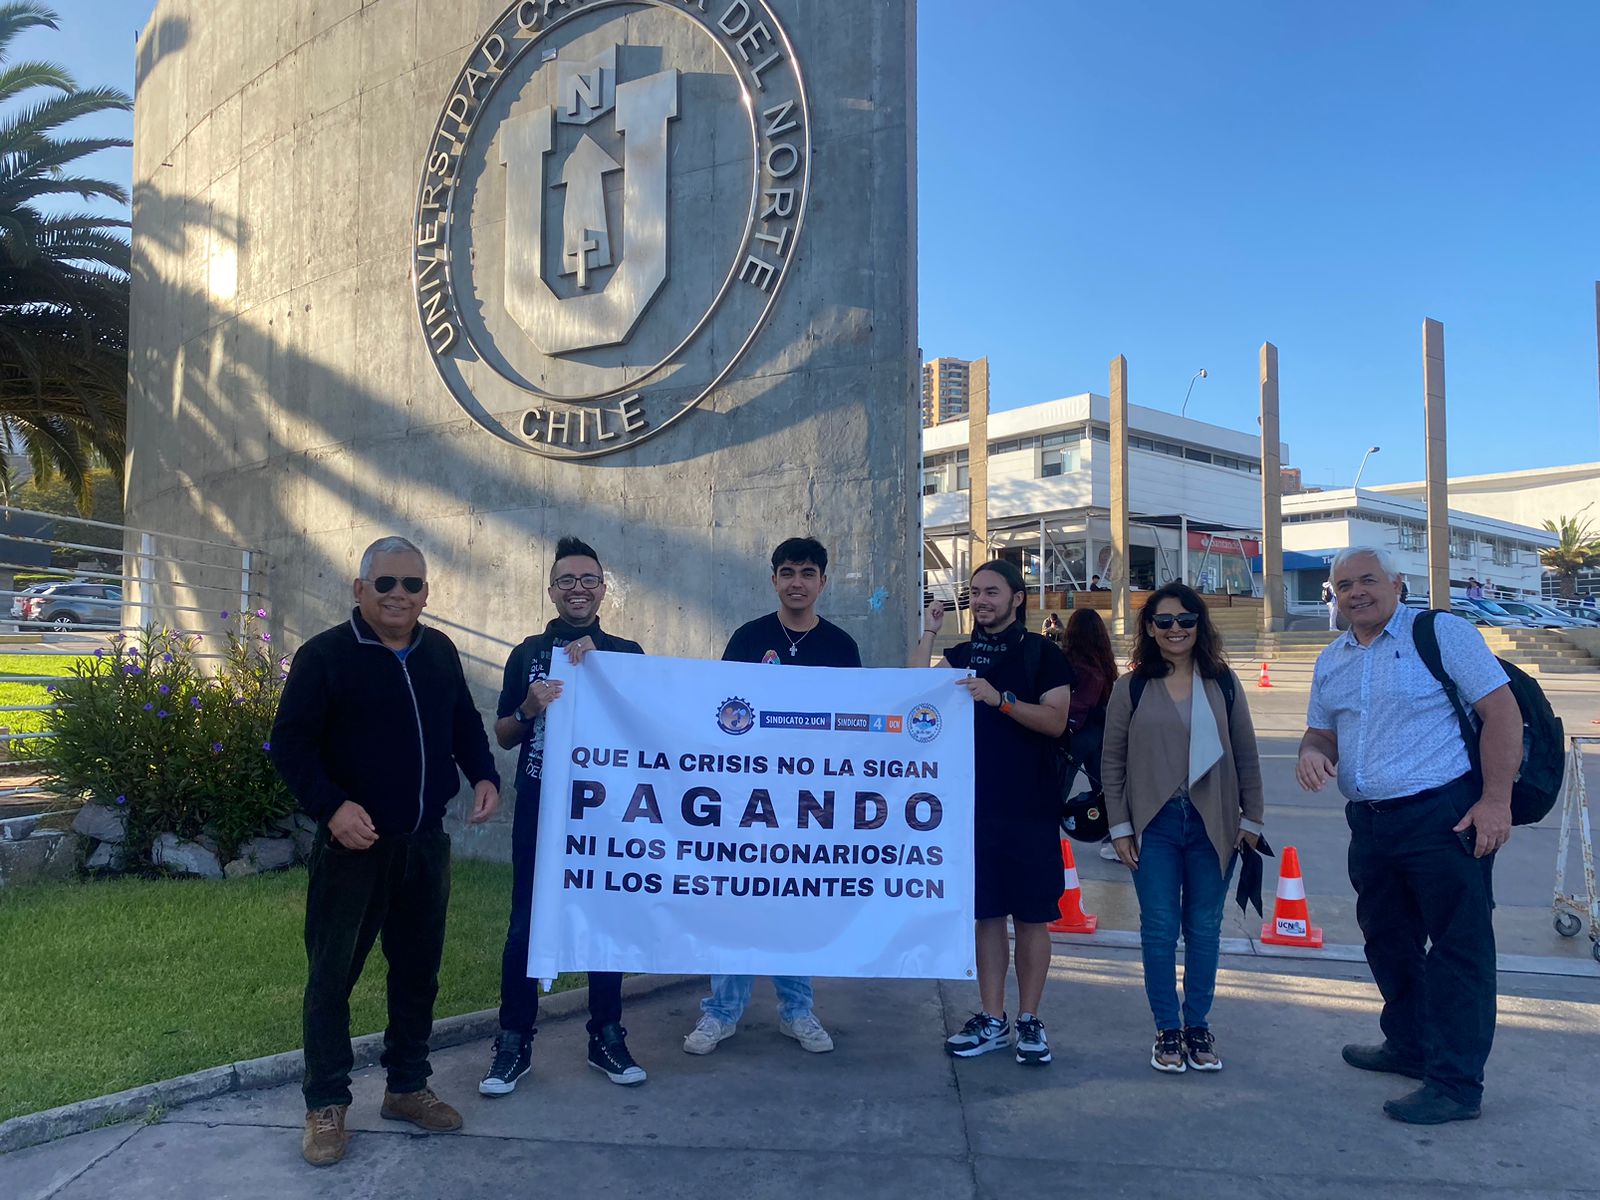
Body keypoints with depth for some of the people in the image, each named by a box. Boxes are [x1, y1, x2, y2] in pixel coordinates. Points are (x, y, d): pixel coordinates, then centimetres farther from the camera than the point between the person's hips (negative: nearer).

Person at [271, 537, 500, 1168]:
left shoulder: (439, 652, 8)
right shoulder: (325, 654, -9)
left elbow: (464, 723, 18)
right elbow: (289, 742, -11)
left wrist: (483, 776, 1)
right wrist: (332, 806, -23)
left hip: (425, 843, 5)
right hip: (353, 844, -5)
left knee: (418, 969, 14)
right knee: (332, 974, 4)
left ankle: (407, 1086, 30)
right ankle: (326, 1105, 19)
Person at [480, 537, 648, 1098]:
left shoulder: (625, 653, 5)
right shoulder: (528, 654, 6)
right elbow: (503, 736, 7)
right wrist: (529, 708, -15)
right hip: (539, 809, 0)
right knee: (526, 924, 2)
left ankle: (607, 1039, 22)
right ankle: (514, 1044, 15)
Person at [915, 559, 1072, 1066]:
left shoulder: (1043, 653, 0)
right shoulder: (961, 654, 10)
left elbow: (1056, 720, -12)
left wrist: (1000, 699, -24)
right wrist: (928, 633, -7)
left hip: (1031, 808, -3)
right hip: (974, 805, 3)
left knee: (1031, 916, 5)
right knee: (986, 913, 9)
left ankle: (1029, 1021, 17)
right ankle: (992, 1020, 19)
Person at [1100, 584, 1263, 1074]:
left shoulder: (1222, 684, 4)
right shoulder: (1131, 688, 0)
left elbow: (1246, 756, 8)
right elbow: (1112, 762, 2)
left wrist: (1252, 818, 6)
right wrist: (1119, 827, -2)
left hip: (1212, 824, 1)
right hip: (1154, 826, -1)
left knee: (1204, 928, 9)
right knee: (1159, 928, 4)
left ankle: (1198, 1026, 23)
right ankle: (1167, 1030, 17)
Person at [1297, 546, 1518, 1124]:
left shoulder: (1440, 633, -7)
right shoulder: (1331, 661, 13)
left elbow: (1502, 709, -11)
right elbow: (1324, 731, 20)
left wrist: (1495, 800, -17)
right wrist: (1312, 750, -5)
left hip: (1444, 817, -7)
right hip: (1370, 824, 8)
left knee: (1458, 948, 0)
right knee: (1387, 940, 19)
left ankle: (1456, 1084, 8)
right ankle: (1408, 1045, 38)